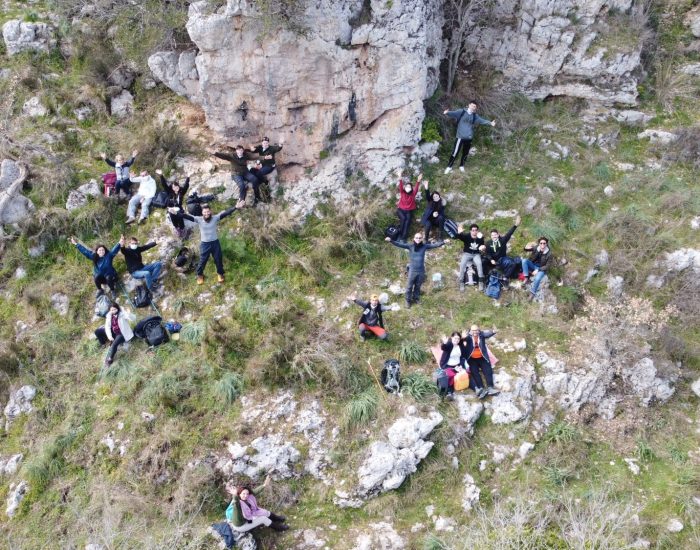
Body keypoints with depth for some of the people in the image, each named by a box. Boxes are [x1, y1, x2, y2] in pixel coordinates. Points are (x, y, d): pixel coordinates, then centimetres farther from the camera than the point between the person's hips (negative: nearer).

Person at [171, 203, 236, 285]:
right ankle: (200, 275, 37)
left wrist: (236, 207, -29)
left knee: (218, 259, 16)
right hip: (204, 244, -1)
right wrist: (176, 212, -35)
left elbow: (226, 213, -20)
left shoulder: (215, 218, -13)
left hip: (215, 243, 1)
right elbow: (187, 216, -23)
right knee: (202, 261, 11)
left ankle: (220, 273, 42)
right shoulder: (199, 219, -14)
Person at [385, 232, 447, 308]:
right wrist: (391, 241, -28)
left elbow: (435, 245, -8)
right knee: (409, 286, 8)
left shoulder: (424, 246, -6)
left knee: (418, 286, 17)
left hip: (421, 271, 2)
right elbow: (399, 244, -16)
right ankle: (408, 301, 25)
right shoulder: (410, 246, -10)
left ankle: (415, 299, 37)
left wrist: (444, 242, -21)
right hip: (412, 270, -1)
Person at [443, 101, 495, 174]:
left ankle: (461, 166, 31)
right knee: (455, 152, -5)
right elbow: (453, 113, -20)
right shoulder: (462, 112, -6)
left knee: (465, 153, 14)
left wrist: (490, 122, -2)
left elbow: (482, 120, 10)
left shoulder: (474, 115, 9)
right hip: (460, 136, -5)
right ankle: (449, 167, 5)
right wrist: (447, 113, -41)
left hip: (469, 137, 5)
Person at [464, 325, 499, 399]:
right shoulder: (468, 336, -5)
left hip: (482, 358, 2)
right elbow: (466, 337, -27)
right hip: (472, 359, -2)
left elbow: (487, 334, -20)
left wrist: (493, 332, -43)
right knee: (475, 372, -18)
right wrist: (464, 337, -52)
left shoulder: (481, 334, -1)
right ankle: (481, 389, -28)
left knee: (488, 370, -13)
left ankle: (490, 388, -21)